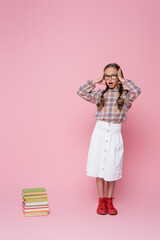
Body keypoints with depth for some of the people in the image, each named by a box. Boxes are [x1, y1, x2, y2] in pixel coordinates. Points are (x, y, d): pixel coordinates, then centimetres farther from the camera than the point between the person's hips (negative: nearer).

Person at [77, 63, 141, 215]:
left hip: (114, 134, -1)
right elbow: (81, 92, 1)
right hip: (99, 133, 1)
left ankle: (109, 201, 18)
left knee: (112, 169, 4)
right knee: (99, 168, 5)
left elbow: (136, 91, -20)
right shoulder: (100, 94, 6)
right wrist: (96, 82, 3)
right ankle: (101, 201, 16)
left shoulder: (125, 95, 1)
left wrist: (123, 80, -7)